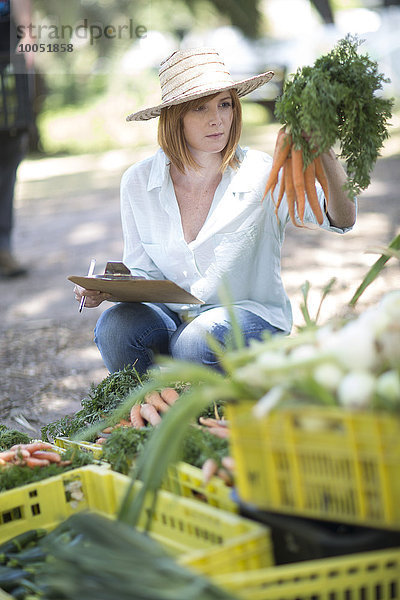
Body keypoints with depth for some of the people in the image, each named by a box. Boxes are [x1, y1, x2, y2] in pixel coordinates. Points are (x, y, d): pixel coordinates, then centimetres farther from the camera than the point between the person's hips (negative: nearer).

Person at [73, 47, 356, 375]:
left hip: (249, 314, -2)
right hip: (172, 316, 3)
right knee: (114, 326, -28)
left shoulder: (260, 174, -11)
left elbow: (342, 219, -24)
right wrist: (101, 289, -15)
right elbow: (142, 272, 7)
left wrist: (324, 153, -42)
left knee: (197, 340, -35)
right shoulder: (138, 182, -3)